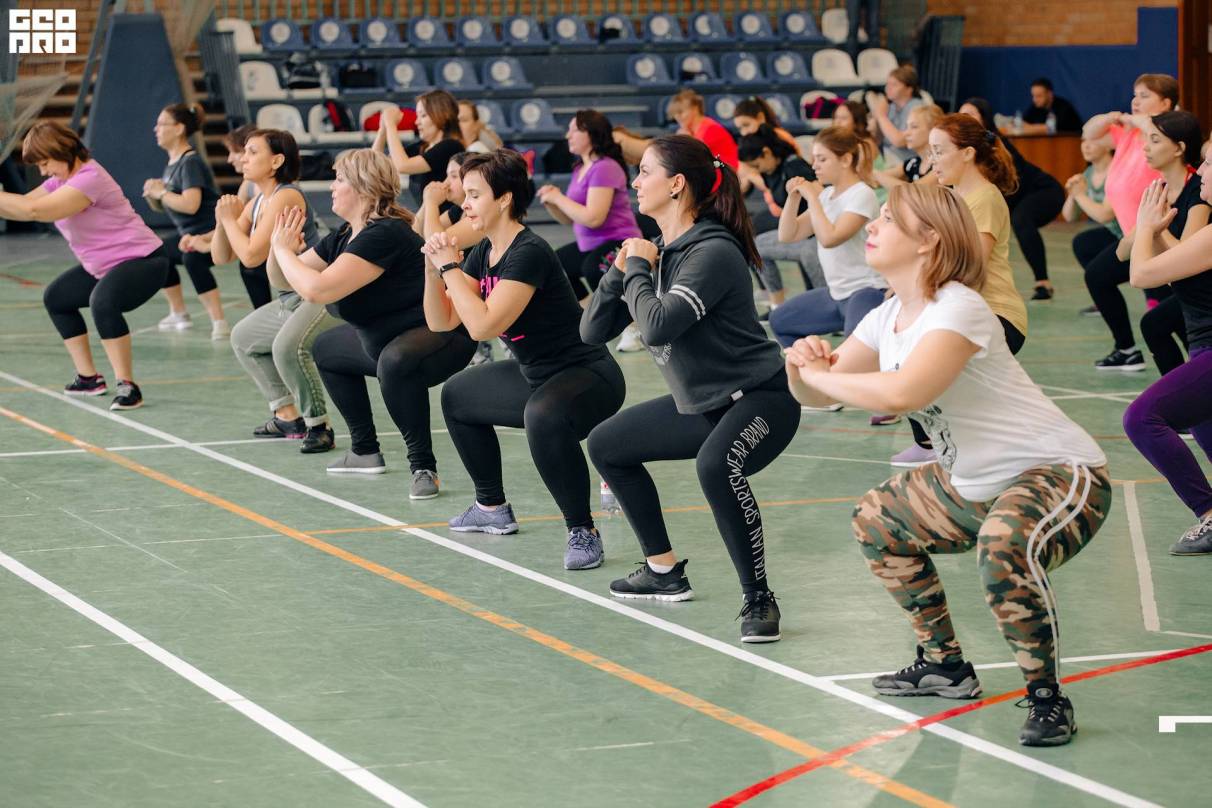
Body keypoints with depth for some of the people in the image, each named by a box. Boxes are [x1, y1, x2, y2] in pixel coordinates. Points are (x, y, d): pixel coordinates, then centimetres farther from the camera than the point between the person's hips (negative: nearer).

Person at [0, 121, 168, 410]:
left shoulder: (90, 178, -25)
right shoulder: (62, 179, 7)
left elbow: (37, 210, -33)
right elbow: (24, 207, 4)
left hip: (142, 261, -11)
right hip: (102, 266, 11)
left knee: (102, 302, -36)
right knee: (55, 298, 20)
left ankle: (127, 386, -27)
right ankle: (89, 378, 24)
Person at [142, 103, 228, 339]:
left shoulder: (190, 163, -18)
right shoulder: (171, 164, 11)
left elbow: (190, 204, -31)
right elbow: (160, 207, 18)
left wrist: (161, 193, -18)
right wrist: (152, 193, -4)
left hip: (211, 232, -11)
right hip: (189, 234, 11)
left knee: (192, 257, -37)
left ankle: (219, 323, -37)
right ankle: (179, 314, 38)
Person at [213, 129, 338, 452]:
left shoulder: (285, 197, -17)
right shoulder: (256, 203, 11)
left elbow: (252, 255, -22)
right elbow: (222, 256, 12)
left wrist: (229, 220, -8)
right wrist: (222, 221, -5)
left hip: (324, 296, -11)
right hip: (290, 300, 11)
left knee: (288, 346, -34)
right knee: (243, 338, 24)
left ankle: (319, 426, -19)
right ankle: (288, 416, 25)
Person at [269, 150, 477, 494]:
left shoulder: (383, 235, -26)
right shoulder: (345, 235, 5)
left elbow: (317, 290, -35)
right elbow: (283, 279, 13)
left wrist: (284, 250, -19)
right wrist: (279, 248, -8)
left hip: (442, 335, -11)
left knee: (395, 362, -42)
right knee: (326, 348, 27)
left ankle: (423, 466, -27)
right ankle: (365, 451, 33)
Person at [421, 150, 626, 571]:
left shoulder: (529, 253, -24)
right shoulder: (484, 252, 4)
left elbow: (483, 326, -32)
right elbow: (441, 322, 6)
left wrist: (450, 267, -23)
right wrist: (433, 270, -9)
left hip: (588, 377, -11)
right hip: (536, 376, 11)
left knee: (543, 418, -42)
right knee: (458, 396, 27)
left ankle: (583, 532, -26)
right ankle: (492, 507, 37)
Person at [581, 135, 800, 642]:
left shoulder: (713, 252, -21)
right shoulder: (660, 251, 5)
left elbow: (658, 326, -33)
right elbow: (593, 331, 5)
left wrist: (639, 270, -16)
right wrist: (621, 271, -9)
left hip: (759, 398, -10)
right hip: (701, 402, 10)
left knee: (715, 465, -40)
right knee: (607, 445, 22)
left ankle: (759, 601, -26)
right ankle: (664, 572, 30)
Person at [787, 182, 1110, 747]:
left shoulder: (957, 309, -23)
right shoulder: (888, 319, 5)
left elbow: (902, 393, -38)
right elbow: (815, 395, 6)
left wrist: (819, 374, -23)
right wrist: (803, 368, -17)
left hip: (1060, 474, -10)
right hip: (974, 482, 10)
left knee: (1004, 547, -38)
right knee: (875, 523, 19)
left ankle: (1047, 697, -20)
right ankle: (945, 666, 30)